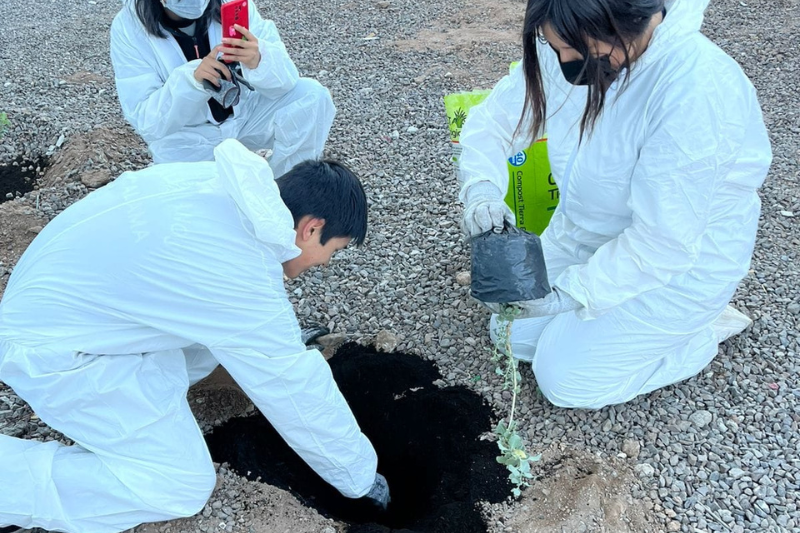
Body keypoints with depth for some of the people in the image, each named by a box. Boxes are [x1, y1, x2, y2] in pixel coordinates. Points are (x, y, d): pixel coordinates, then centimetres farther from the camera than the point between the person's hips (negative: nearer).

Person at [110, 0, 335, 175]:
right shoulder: (128, 28, -19)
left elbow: (286, 77, -21)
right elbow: (147, 122, -23)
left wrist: (259, 61, -45)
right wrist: (190, 78, -41)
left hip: (245, 113, 2)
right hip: (185, 135, -2)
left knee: (311, 95, -21)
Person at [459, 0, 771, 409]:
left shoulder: (696, 92, -35)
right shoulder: (566, 50, -15)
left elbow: (664, 241, -31)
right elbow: (494, 120, -5)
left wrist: (571, 293, -26)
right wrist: (482, 188, -25)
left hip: (682, 259, -7)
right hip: (588, 232, 7)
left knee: (564, 376, -6)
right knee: (515, 336, 9)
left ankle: (703, 331, 12)